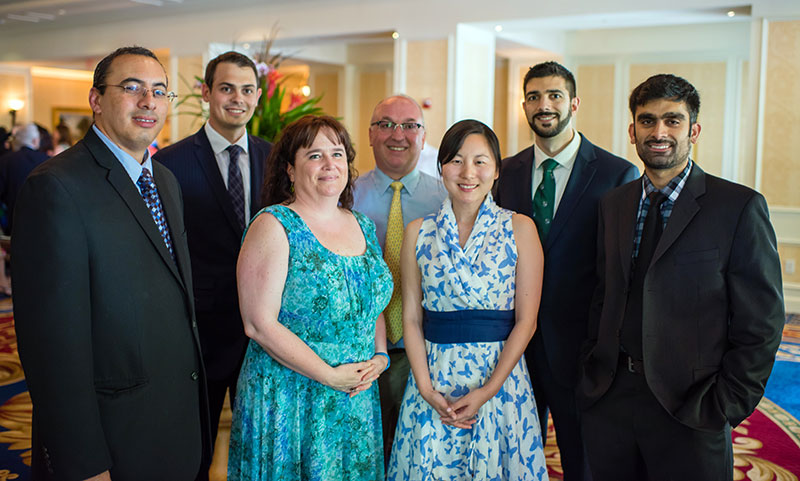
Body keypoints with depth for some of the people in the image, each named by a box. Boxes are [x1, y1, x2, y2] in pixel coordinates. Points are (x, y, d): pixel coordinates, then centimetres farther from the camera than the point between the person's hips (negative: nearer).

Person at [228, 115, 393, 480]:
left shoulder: (364, 227, 8)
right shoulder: (274, 226, -12)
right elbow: (259, 324, -17)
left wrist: (380, 357, -2)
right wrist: (330, 375, -16)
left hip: (358, 402, 6)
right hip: (289, 403, -5)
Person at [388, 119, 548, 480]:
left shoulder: (520, 228, -3)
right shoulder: (419, 232, 3)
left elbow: (526, 321, -5)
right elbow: (411, 318, 3)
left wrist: (486, 391, -12)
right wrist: (427, 389, -8)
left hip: (501, 376, -1)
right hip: (433, 380, 2)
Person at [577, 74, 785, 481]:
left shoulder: (740, 207, -7)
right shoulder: (612, 204, 8)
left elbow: (761, 324, -8)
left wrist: (725, 407, -10)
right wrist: (593, 369, 3)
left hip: (688, 405, -4)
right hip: (608, 399, 4)